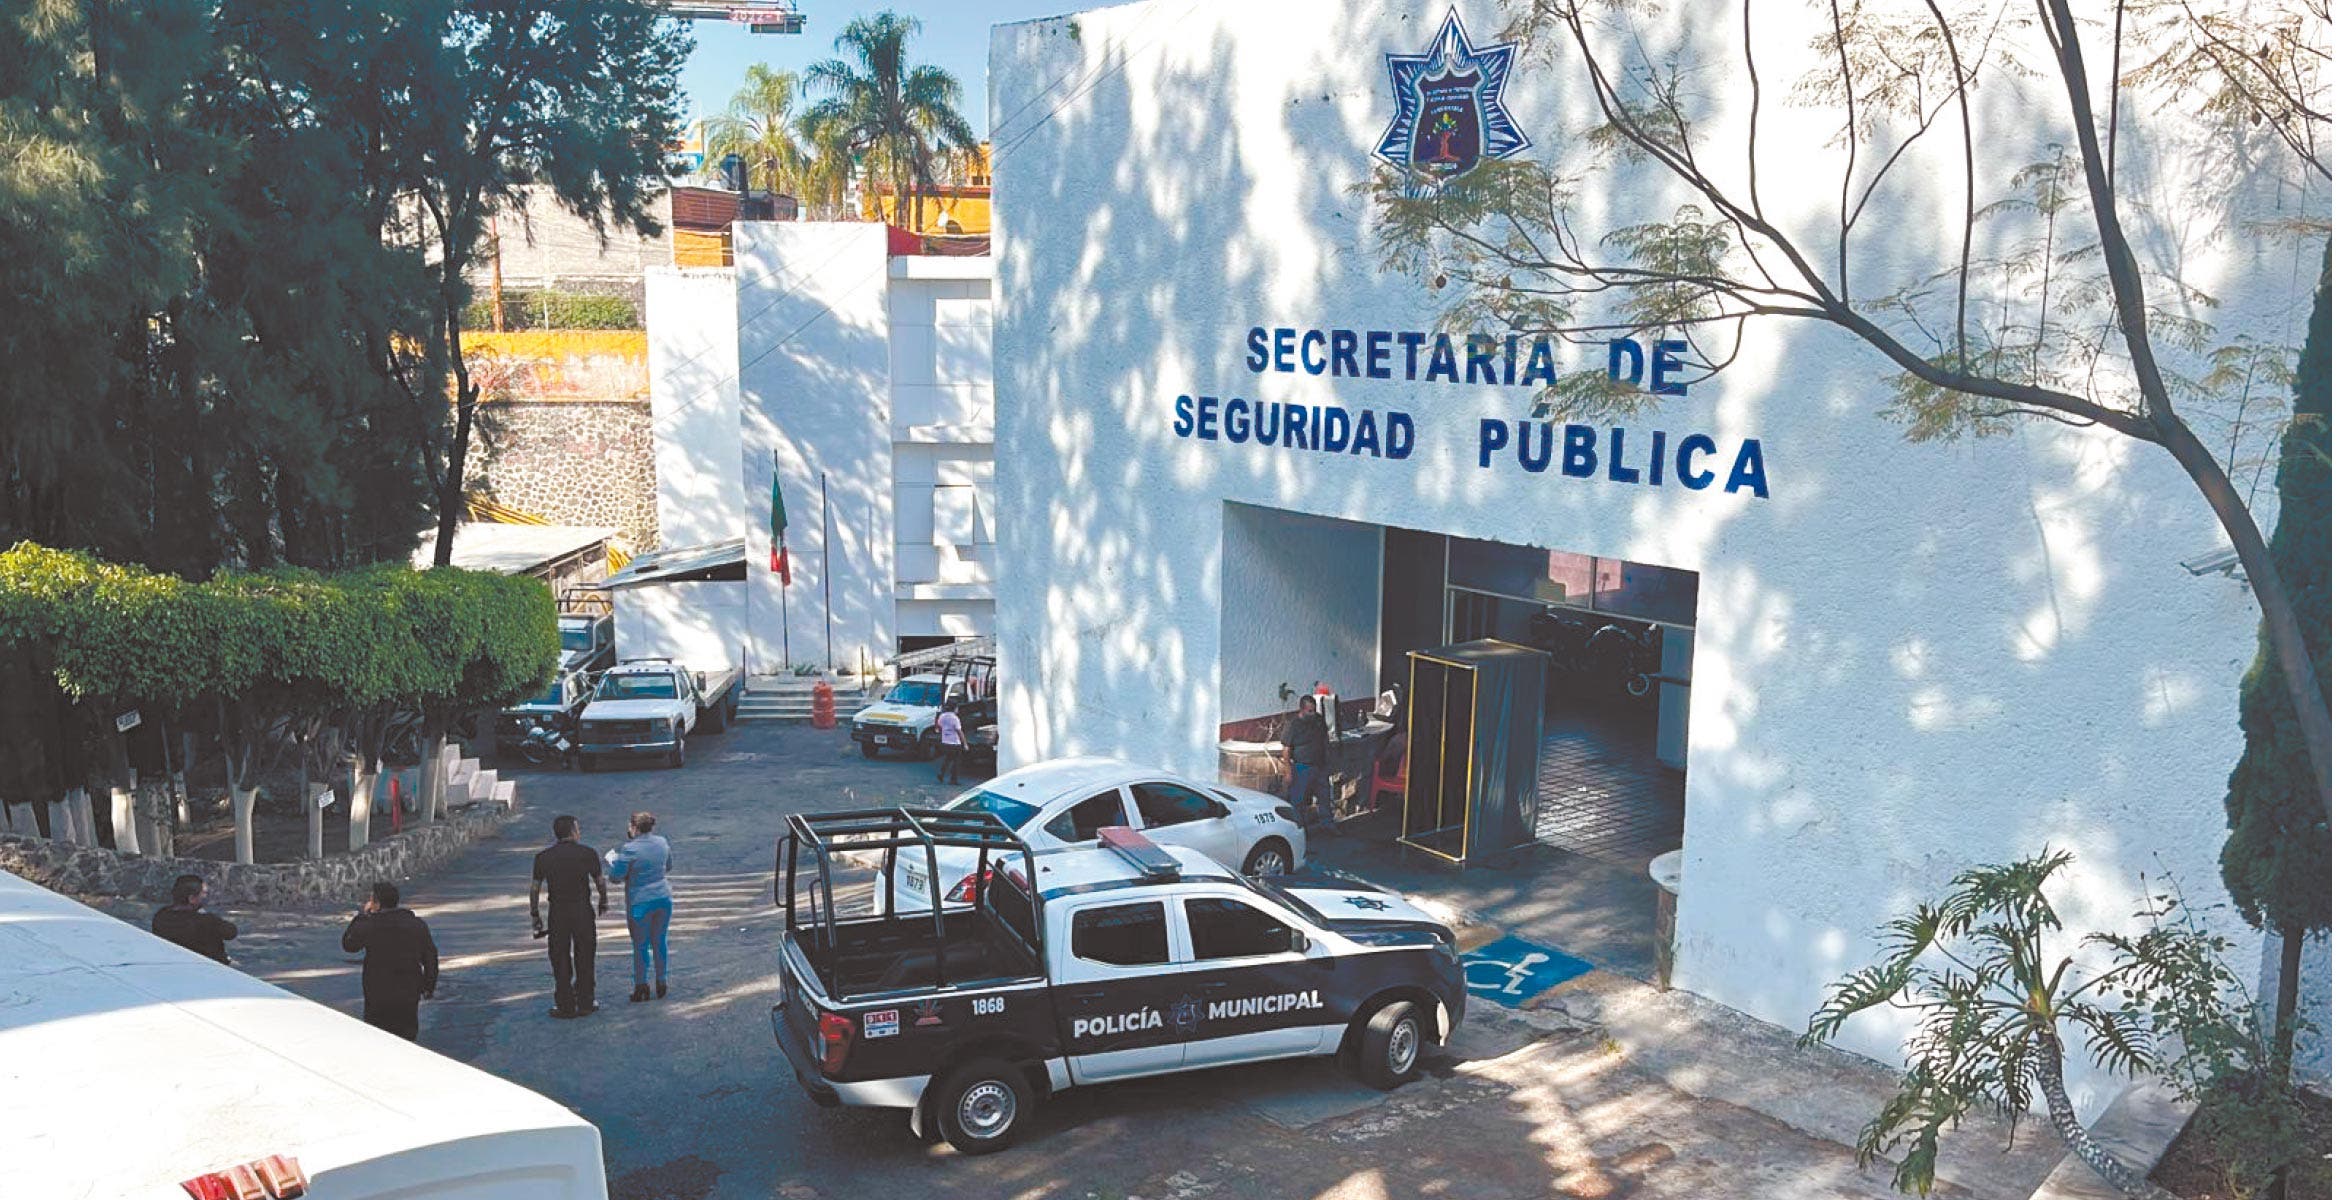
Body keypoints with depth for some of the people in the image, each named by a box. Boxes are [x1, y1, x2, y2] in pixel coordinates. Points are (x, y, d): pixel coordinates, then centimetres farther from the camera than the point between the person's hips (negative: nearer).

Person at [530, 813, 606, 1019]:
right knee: (584, 959, 10)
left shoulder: (543, 856, 0)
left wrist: (534, 913, 11)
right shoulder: (587, 853, -4)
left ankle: (565, 1006, 10)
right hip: (583, 912, -1)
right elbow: (600, 882, 1)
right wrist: (603, 902, 18)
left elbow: (534, 888, 1)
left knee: (560, 961, 8)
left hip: (557, 913, 1)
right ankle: (585, 1004, 15)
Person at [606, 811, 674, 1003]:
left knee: (641, 945, 8)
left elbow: (616, 875, -11)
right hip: (663, 899, 5)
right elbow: (669, 860, 19)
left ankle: (642, 987, 13)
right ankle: (661, 984, 23)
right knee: (659, 942, 16)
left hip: (641, 902, -5)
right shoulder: (661, 842, 1)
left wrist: (612, 858, 6)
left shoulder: (629, 849, -17)